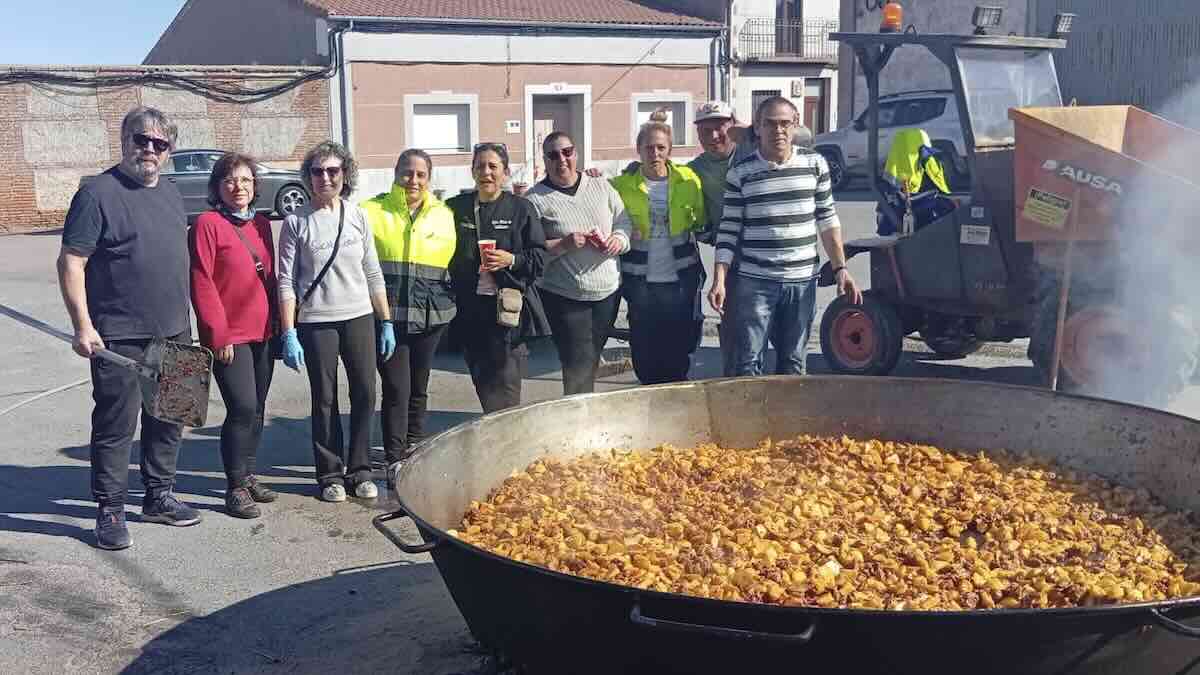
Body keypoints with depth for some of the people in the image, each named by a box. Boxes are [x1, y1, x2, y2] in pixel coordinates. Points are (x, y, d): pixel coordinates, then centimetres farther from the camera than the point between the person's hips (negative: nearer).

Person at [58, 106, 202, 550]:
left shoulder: (170, 194, 13)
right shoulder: (99, 193, -9)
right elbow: (70, 263, -12)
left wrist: (188, 320, 19)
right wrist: (83, 326, -18)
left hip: (174, 333, 7)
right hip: (118, 338, -7)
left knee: (168, 420, 14)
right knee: (115, 425, -1)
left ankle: (159, 496, 28)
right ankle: (110, 511, 10)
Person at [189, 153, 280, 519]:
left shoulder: (261, 224, 12)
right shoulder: (208, 224, -8)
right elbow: (201, 284, -12)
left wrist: (277, 324, 13)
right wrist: (219, 334, -14)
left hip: (263, 333, 7)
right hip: (229, 335, -7)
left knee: (256, 409, 12)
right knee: (243, 408, -10)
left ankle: (248, 476, 25)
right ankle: (236, 488, 1)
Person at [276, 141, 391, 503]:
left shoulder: (358, 216, 6)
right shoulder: (296, 222, -3)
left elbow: (373, 274, 10)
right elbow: (286, 282, -4)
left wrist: (386, 323, 8)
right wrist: (289, 334, -10)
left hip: (359, 317, 3)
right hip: (316, 322, -3)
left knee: (365, 395, 3)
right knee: (325, 400, 4)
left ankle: (359, 470, 17)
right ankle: (331, 474, 17)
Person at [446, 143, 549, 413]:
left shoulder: (521, 208, 1)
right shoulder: (456, 208, 9)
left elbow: (539, 258, 0)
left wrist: (511, 260, -16)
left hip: (508, 308, -4)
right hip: (471, 309, 4)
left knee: (504, 390, -6)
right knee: (482, 382, 11)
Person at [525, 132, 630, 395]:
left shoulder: (601, 186, 8)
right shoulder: (536, 199, -4)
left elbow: (624, 222, 13)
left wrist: (619, 239, -8)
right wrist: (564, 244, -22)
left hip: (608, 291, 4)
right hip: (564, 295, -4)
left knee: (592, 358, 15)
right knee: (578, 366, -8)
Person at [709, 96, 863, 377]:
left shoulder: (815, 164, 5)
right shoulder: (741, 173, -1)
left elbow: (828, 220, 10)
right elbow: (728, 230, 0)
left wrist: (840, 268, 3)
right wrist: (719, 280, -9)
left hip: (803, 281, 2)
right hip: (754, 282, -2)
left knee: (793, 363, 11)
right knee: (747, 363, -2)